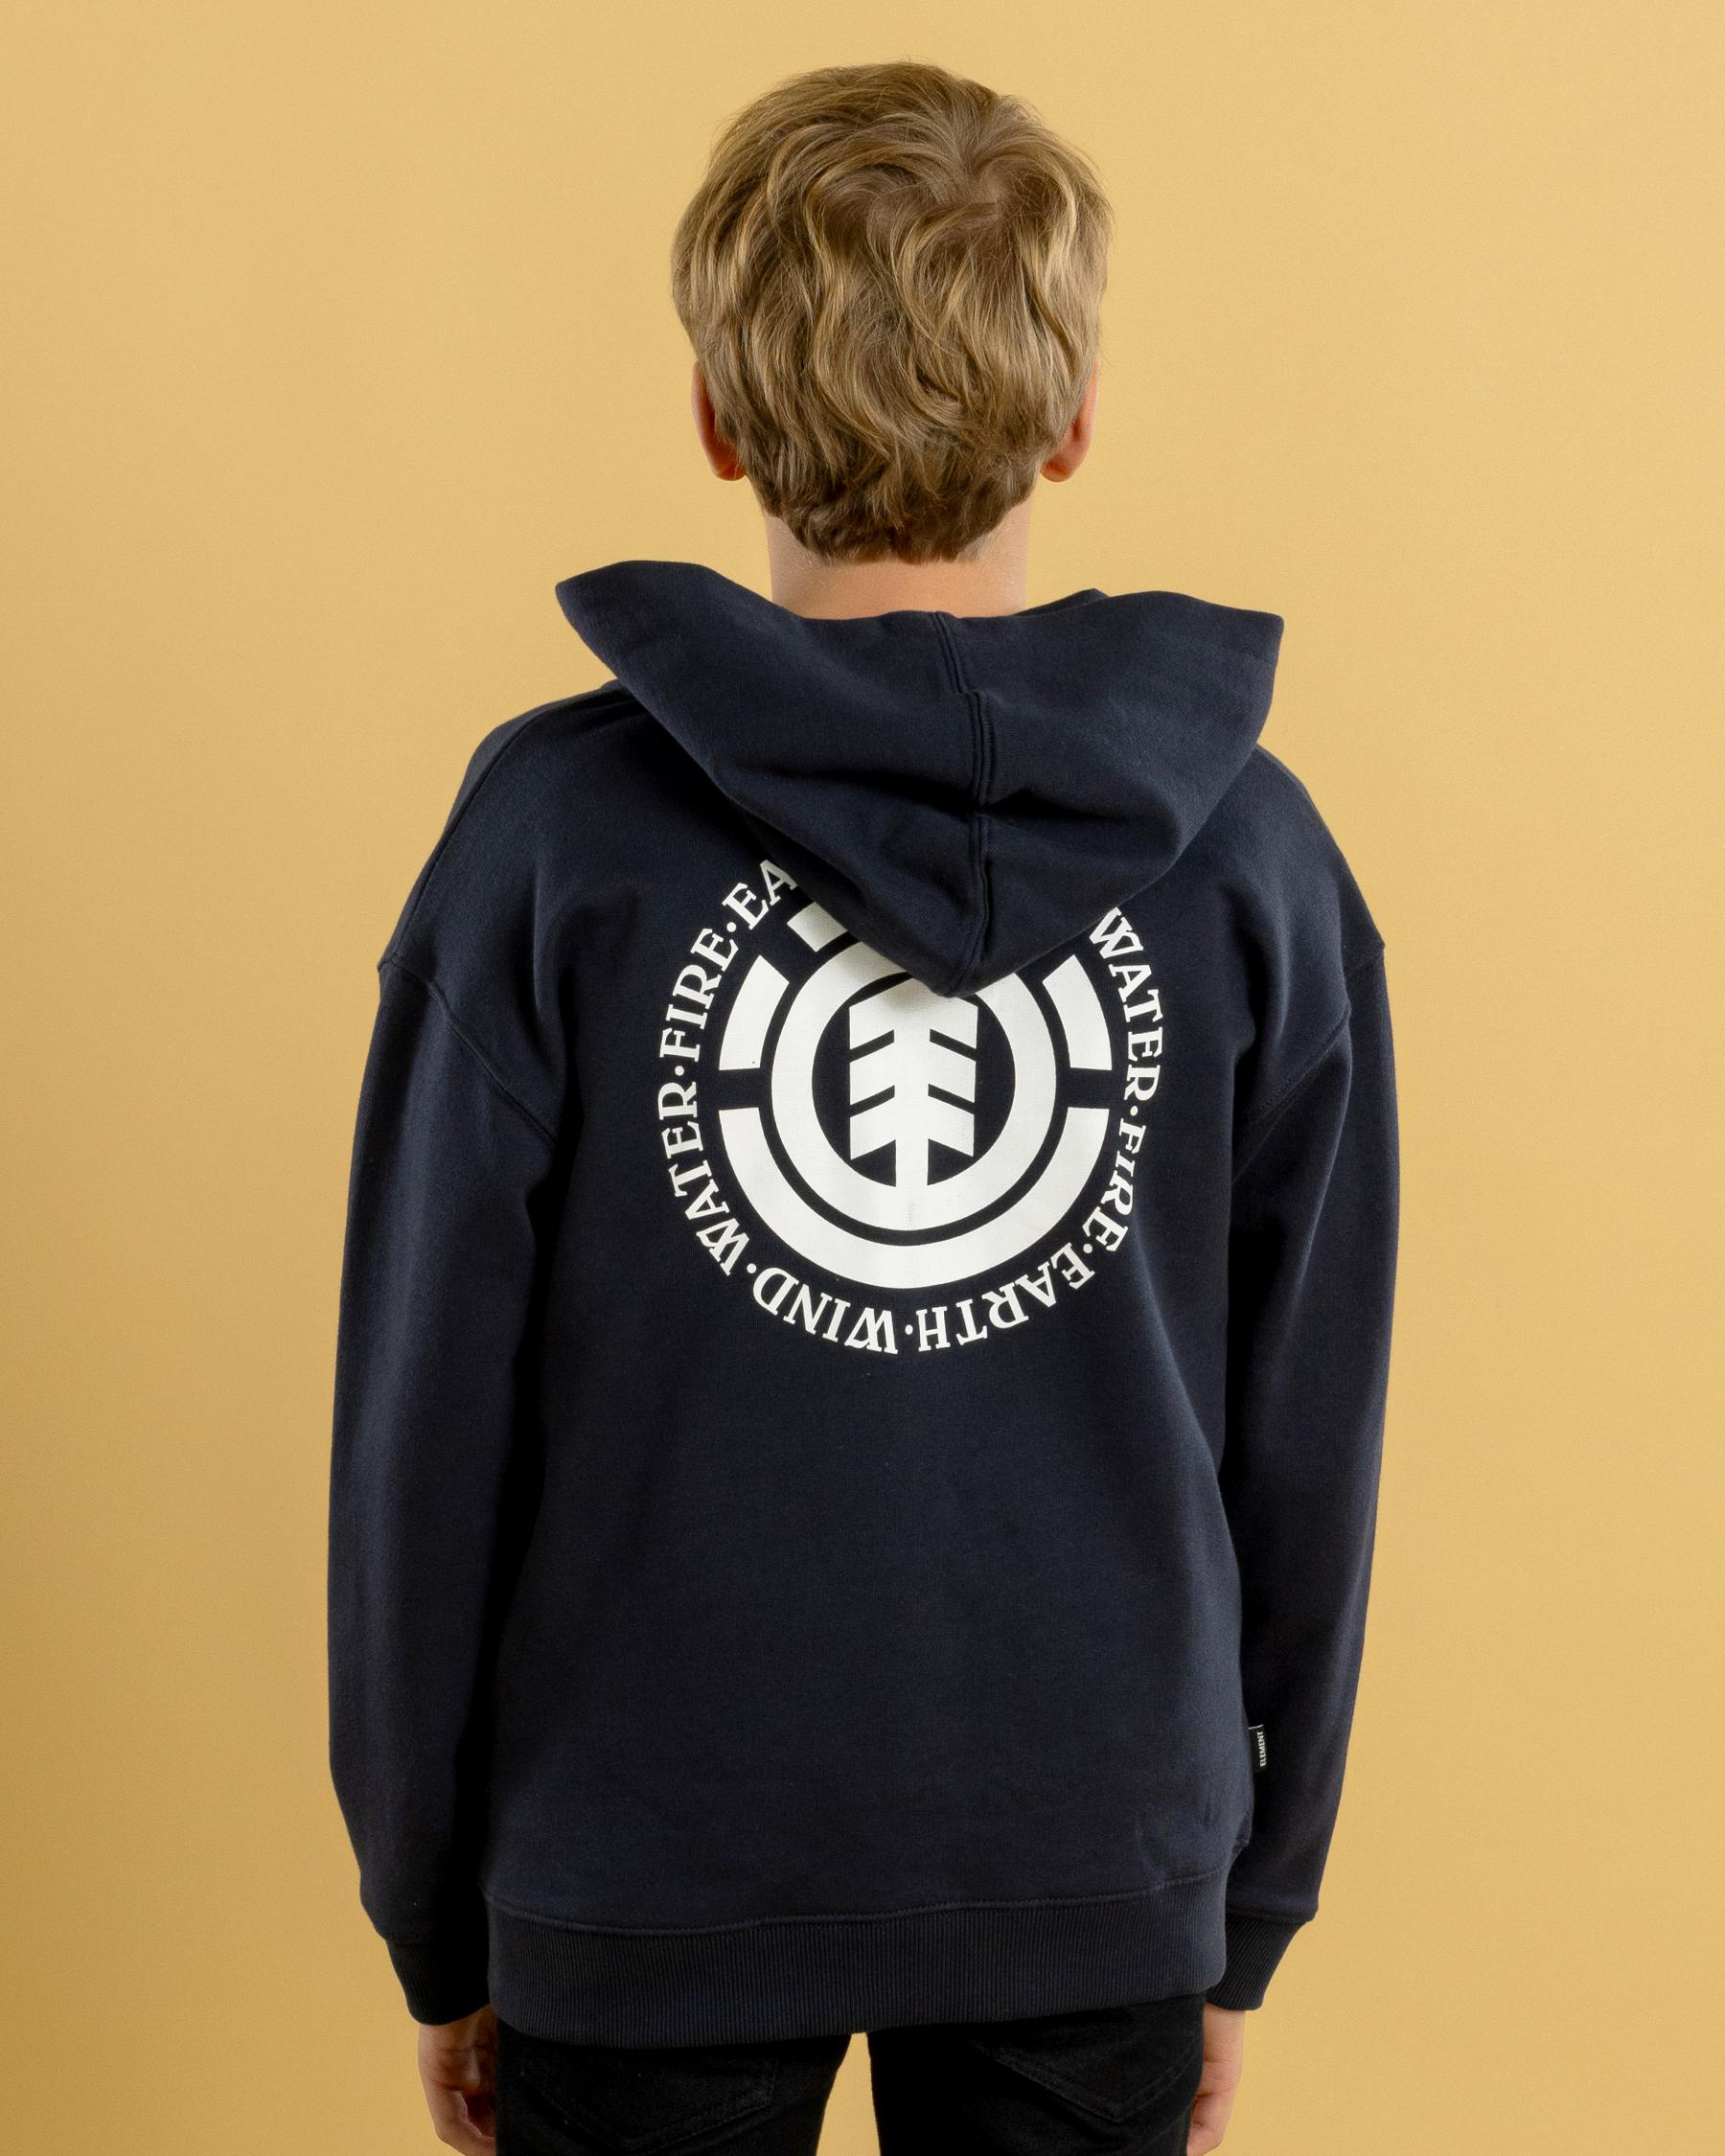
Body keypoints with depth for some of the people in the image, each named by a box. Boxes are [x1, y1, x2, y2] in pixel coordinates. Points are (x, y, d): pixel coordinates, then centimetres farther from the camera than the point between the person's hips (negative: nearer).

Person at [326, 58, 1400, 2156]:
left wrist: (435, 1921, 6)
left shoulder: (556, 832, -10)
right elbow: (1308, 1447, 0)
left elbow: (428, 1431, -6)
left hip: (649, 1891, -1)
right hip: (1102, 1878, 2)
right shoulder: (1255, 854, -5)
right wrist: (1247, 1908, 11)